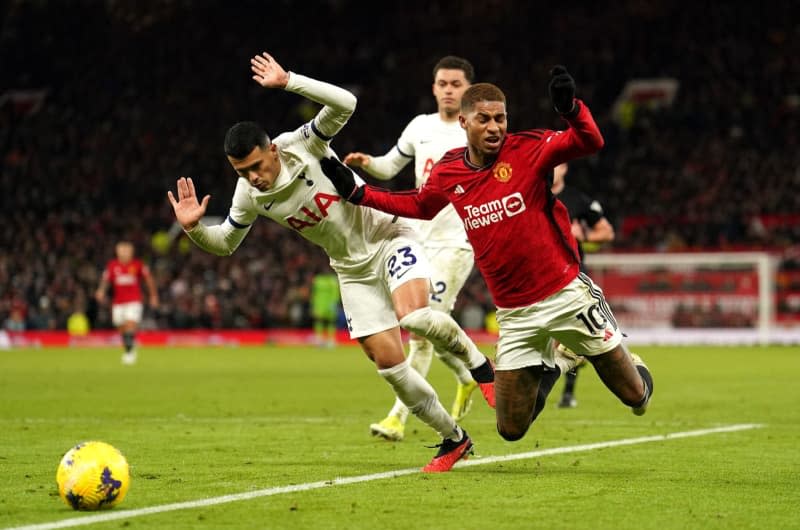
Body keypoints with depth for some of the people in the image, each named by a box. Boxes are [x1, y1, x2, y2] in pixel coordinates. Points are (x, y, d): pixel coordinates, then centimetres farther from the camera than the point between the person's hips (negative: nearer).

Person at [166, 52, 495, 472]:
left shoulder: (303, 146, -21)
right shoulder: (249, 196, -7)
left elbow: (345, 104, -37)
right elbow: (225, 243, 8)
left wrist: (289, 82, -41)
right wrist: (194, 228, -11)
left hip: (388, 238, -5)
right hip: (353, 269, 5)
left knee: (413, 316, -33)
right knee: (388, 363, -2)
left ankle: (476, 359, -2)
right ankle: (454, 439, 14)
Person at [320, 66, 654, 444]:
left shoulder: (527, 150, -9)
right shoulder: (447, 174, 2)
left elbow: (590, 141, -22)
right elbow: (418, 206, 23)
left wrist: (570, 108, -40)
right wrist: (357, 192, 18)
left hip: (566, 295, -3)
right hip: (514, 314, 3)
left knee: (635, 396, 1)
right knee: (511, 429, 4)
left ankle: (632, 366, 40)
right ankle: (553, 364, 33)